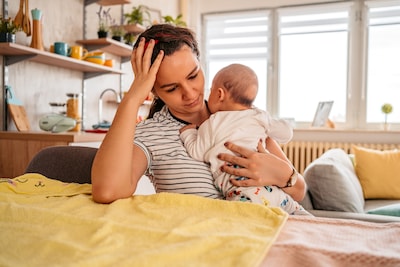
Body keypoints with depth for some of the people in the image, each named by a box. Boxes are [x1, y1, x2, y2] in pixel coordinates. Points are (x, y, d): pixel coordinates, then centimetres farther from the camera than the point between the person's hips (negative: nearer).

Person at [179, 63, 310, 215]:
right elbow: (286, 133, 21)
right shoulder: (260, 116, 17)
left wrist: (188, 132, 31)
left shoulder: (213, 124, 8)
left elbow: (197, 153, 13)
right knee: (296, 211, 20)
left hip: (242, 193, -5)